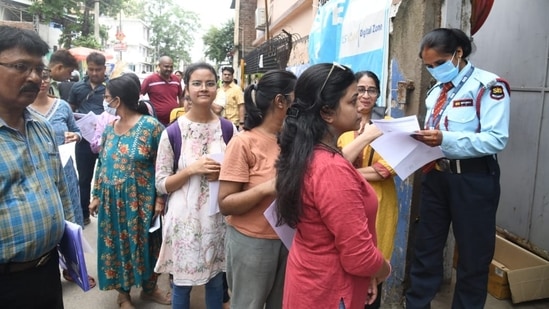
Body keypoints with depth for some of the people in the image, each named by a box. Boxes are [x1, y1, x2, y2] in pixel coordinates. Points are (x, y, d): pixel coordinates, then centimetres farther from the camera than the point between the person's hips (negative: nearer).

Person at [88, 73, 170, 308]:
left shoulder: (151, 126, -13)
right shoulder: (109, 127, 5)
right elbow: (102, 164, 12)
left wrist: (160, 199, -14)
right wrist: (96, 195, 11)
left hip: (141, 201, -4)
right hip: (112, 201, 5)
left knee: (145, 244, 10)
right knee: (116, 245, 13)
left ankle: (149, 288, 33)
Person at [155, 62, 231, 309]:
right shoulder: (172, 132, -7)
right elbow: (161, 184, -5)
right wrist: (191, 170, -20)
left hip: (218, 216, 2)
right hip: (184, 218, -2)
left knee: (216, 281, 16)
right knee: (182, 283, 13)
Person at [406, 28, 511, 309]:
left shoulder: (488, 85, -10)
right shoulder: (436, 90, 14)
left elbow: (496, 139, -20)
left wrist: (445, 139, -30)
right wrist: (422, 139, -5)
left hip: (473, 180, -7)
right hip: (435, 176, 7)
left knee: (472, 256, 9)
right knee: (426, 247, 14)